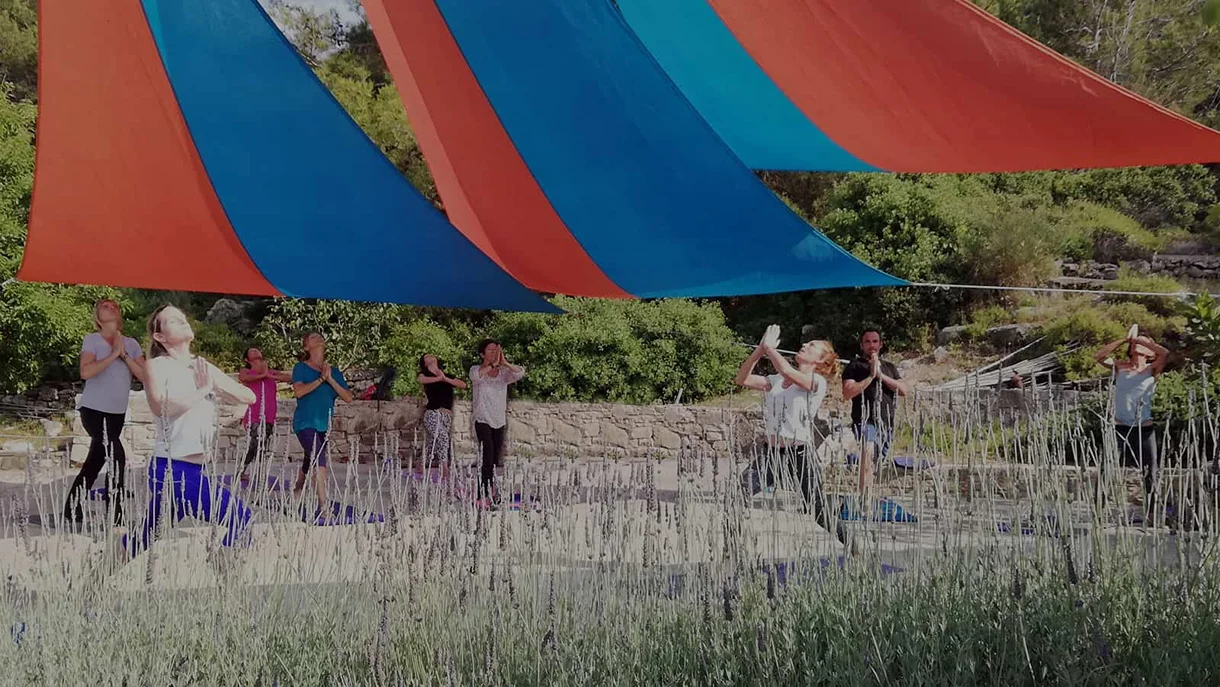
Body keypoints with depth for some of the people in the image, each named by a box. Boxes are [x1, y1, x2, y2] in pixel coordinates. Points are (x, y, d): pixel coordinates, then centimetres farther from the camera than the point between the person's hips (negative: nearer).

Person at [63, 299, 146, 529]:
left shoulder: (131, 344, 7)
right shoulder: (92, 340, -5)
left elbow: (145, 377, -2)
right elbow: (86, 372, -19)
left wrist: (124, 355, -11)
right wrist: (113, 354, -17)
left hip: (118, 413, 6)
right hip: (94, 410, -5)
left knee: (94, 463, 13)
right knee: (116, 454, -21)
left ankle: (72, 511, 26)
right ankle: (116, 515, -16)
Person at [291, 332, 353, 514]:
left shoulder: (334, 371, 11)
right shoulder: (301, 368, 1)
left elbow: (348, 398, 2)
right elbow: (299, 391, -17)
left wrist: (330, 379, -9)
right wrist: (321, 379, -14)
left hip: (324, 424, 5)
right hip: (305, 422, -5)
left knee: (309, 461, 17)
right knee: (318, 459, -20)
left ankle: (296, 494, 37)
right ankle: (323, 504, -25)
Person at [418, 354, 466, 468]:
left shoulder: (448, 376, 22)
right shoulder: (425, 373, 14)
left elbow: (463, 385, 7)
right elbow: (422, 379, -11)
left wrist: (445, 379, -2)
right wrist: (439, 378, -4)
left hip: (447, 415, 4)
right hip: (432, 413, -4)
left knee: (432, 443, 1)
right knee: (442, 437, -24)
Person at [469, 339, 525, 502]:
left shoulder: (503, 372, 6)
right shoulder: (476, 370, -3)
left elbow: (520, 373, -11)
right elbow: (476, 375, -28)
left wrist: (504, 363, -23)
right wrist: (493, 364, -33)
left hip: (499, 420, 4)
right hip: (483, 420, -4)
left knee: (497, 459, 6)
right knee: (487, 457, -13)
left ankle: (493, 492, 14)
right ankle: (484, 493, -11)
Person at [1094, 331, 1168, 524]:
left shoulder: (1152, 370, 4)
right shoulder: (1120, 367, 8)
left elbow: (1164, 353, -15)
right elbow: (1099, 356, -7)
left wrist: (1141, 340, -5)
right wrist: (1124, 340, -3)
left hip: (1144, 429, 0)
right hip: (1119, 427, 0)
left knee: (1150, 473, 2)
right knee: (1104, 472, -8)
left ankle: (1151, 515, 10)